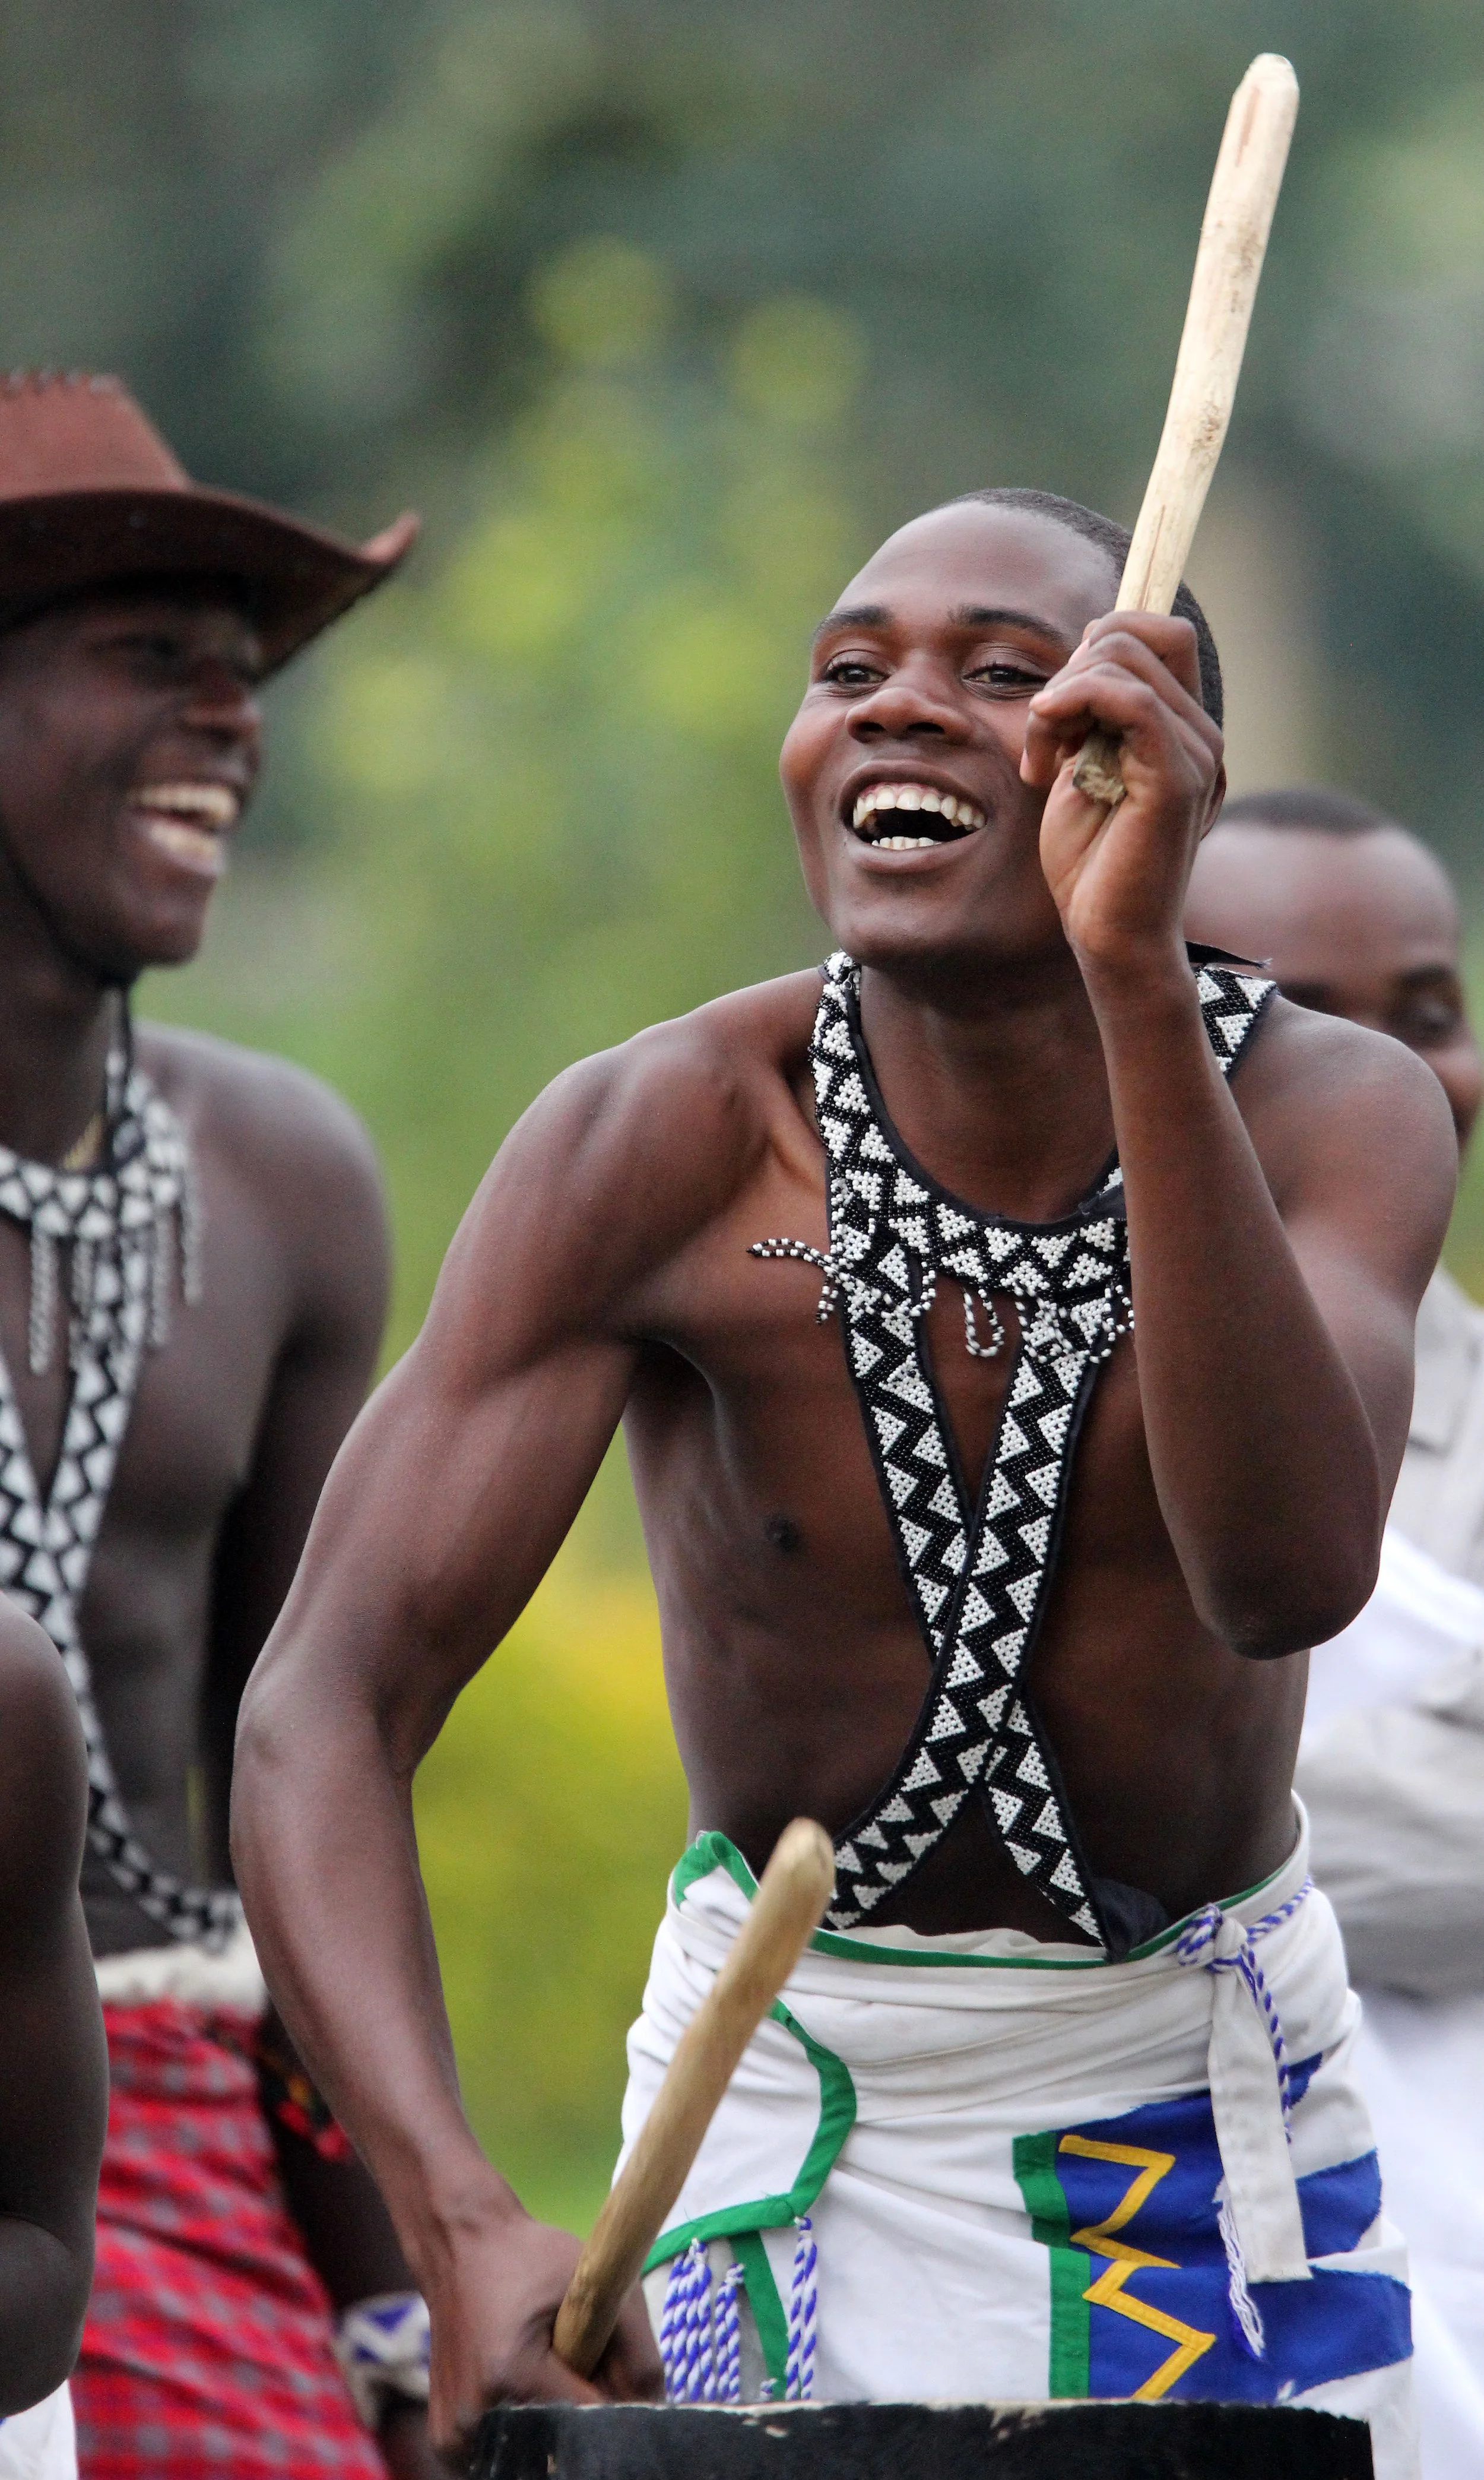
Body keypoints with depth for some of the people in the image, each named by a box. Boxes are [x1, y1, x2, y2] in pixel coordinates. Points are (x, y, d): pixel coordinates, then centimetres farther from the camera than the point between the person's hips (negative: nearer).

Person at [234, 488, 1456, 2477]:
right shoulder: (664, 1148, -21)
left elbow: (1288, 1570, -39)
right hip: (795, 2076, -1)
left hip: (1210, 2084, 1)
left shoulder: (1333, 1116, -19)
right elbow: (325, 1702, -27)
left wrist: (1136, 971, -46)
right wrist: (464, 2230, -43)